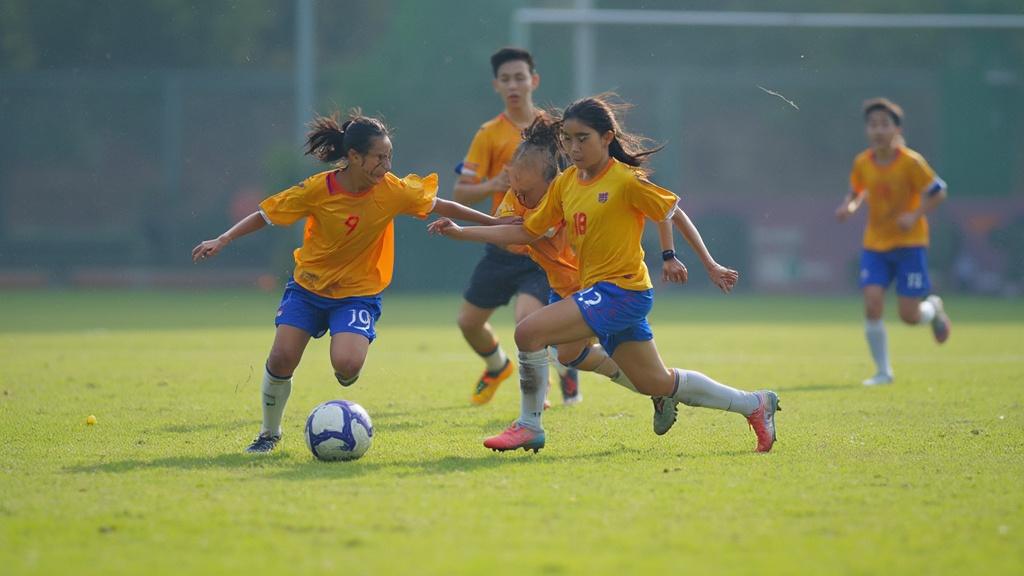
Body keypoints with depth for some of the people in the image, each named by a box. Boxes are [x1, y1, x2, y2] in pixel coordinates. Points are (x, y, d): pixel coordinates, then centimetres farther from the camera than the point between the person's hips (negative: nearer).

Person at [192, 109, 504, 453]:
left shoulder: (393, 191, -14)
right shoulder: (318, 190, -18)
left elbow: (439, 206, 1)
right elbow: (266, 215, -6)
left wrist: (493, 223, 5)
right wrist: (223, 241, -14)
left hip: (359, 293, 0)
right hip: (309, 285, 1)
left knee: (347, 365, -25)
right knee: (281, 358, -11)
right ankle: (270, 433, 16)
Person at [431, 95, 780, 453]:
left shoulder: (626, 181, -11)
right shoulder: (565, 184, 9)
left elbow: (674, 214, -3)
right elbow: (527, 232, 12)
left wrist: (711, 266, 0)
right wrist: (460, 232, 6)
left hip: (623, 291, -8)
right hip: (598, 293, 8)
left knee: (529, 332, -20)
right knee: (658, 385, 15)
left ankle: (529, 426, -4)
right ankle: (754, 404, 27)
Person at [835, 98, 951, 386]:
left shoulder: (911, 162, -14)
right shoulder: (862, 163, -2)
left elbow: (938, 192, -7)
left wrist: (915, 215, -21)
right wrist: (849, 206, -6)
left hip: (910, 243, -3)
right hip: (875, 244, 3)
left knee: (909, 316, -6)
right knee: (872, 304, -14)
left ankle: (933, 308, 32)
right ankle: (883, 371, 0)